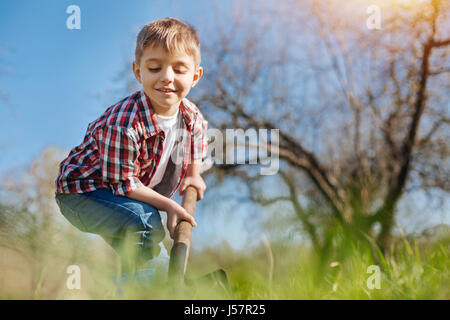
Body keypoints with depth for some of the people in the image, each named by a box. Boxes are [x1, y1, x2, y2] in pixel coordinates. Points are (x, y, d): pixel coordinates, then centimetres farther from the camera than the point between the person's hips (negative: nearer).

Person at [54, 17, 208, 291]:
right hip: (83, 194, -8)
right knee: (144, 220, -33)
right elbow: (124, 183, -30)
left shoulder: (193, 116, -13)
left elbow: (198, 136, 14)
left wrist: (194, 174, 7)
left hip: (136, 193, 8)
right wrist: (168, 205, -28)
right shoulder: (123, 124, -38)